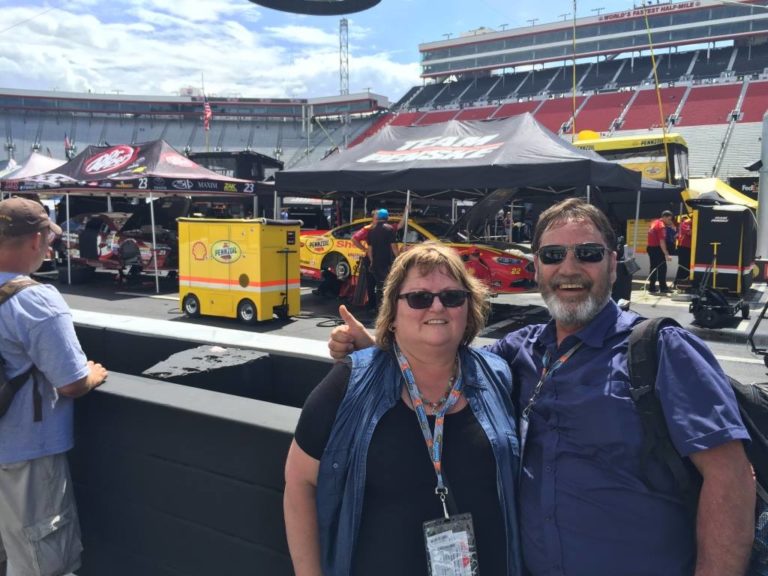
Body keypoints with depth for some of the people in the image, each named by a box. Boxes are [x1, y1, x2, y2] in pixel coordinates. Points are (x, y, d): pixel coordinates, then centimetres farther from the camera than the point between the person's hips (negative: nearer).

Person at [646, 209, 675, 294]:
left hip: (650, 247, 9)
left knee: (653, 268, 11)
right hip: (657, 248, -9)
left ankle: (652, 288, 12)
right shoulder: (661, 226, -16)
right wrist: (666, 254, -27)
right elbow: (662, 242, -23)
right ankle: (663, 288, -3)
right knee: (662, 267, -4)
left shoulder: (654, 222, 11)